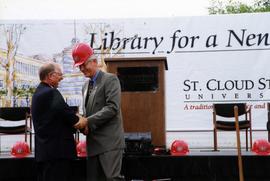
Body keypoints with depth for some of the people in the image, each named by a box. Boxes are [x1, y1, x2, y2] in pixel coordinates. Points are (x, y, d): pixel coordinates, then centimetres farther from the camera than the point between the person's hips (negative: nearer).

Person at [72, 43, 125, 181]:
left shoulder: (110, 79, -3)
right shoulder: (86, 86, 20)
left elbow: (112, 107, -14)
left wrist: (88, 122, -16)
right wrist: (84, 125, 1)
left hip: (109, 141, -7)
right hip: (93, 143, 7)